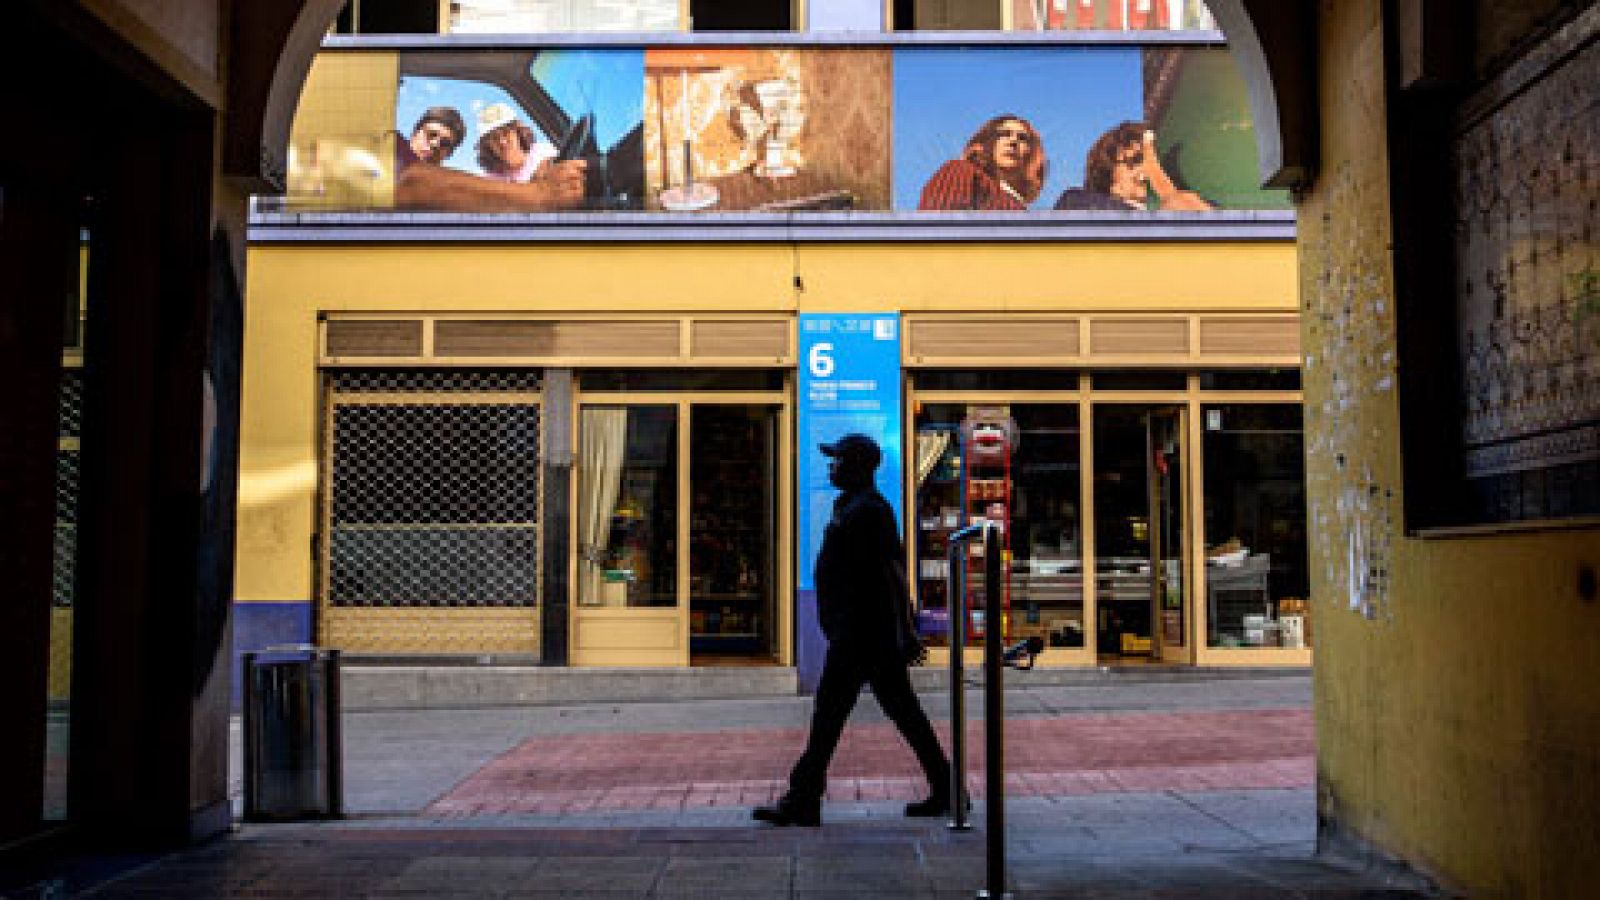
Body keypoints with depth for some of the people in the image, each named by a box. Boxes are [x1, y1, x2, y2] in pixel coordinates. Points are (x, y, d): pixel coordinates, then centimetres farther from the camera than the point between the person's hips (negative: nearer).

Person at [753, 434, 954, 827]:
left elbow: (894, 571, -19)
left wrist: (906, 630, -21)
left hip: (859, 633, -11)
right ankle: (944, 790, 15)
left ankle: (803, 801, -1)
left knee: (829, 710, -6)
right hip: (866, 632, 11)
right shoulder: (852, 507, 18)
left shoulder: (868, 510, -14)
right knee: (903, 710, 11)